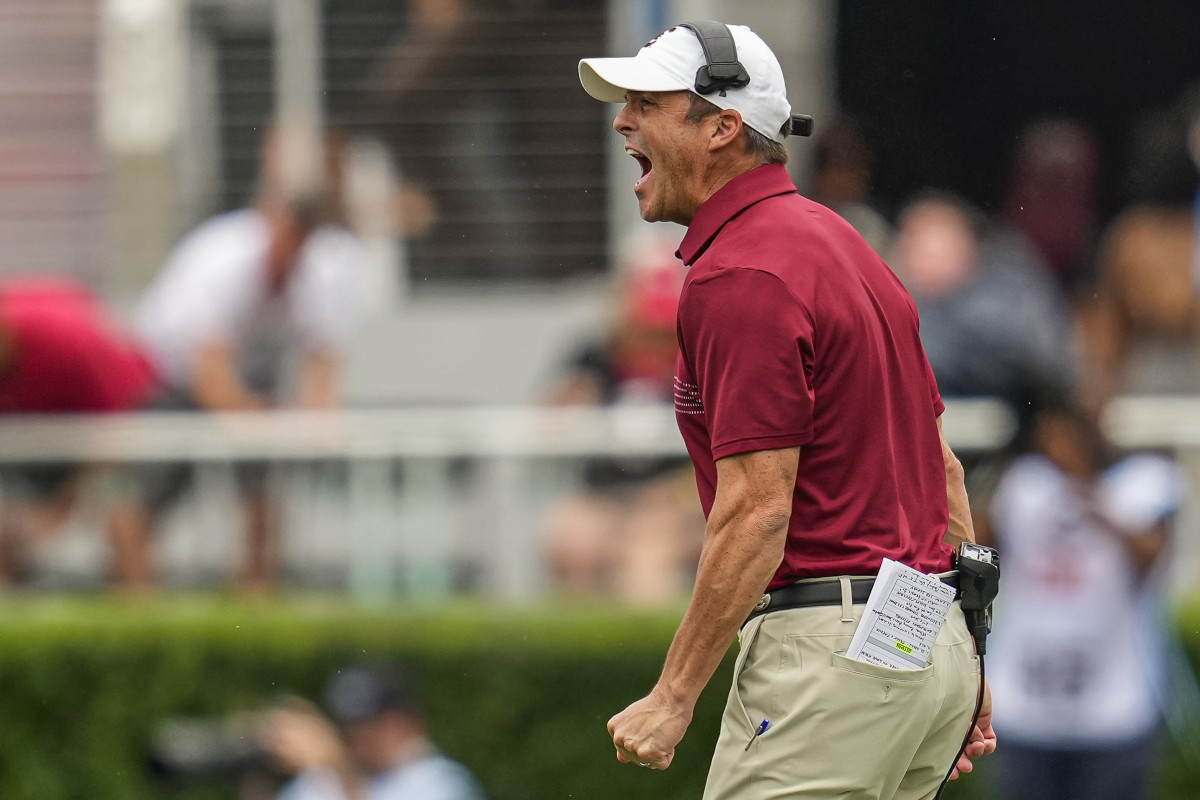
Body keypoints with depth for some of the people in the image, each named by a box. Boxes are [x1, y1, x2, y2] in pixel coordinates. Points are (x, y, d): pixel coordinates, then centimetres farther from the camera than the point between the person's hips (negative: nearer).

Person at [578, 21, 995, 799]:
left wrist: (674, 696, -17)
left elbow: (758, 509, -20)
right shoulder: (836, 241, 18)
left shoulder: (738, 277, -14)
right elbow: (941, 463, 19)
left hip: (831, 648, -10)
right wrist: (965, 660, 22)